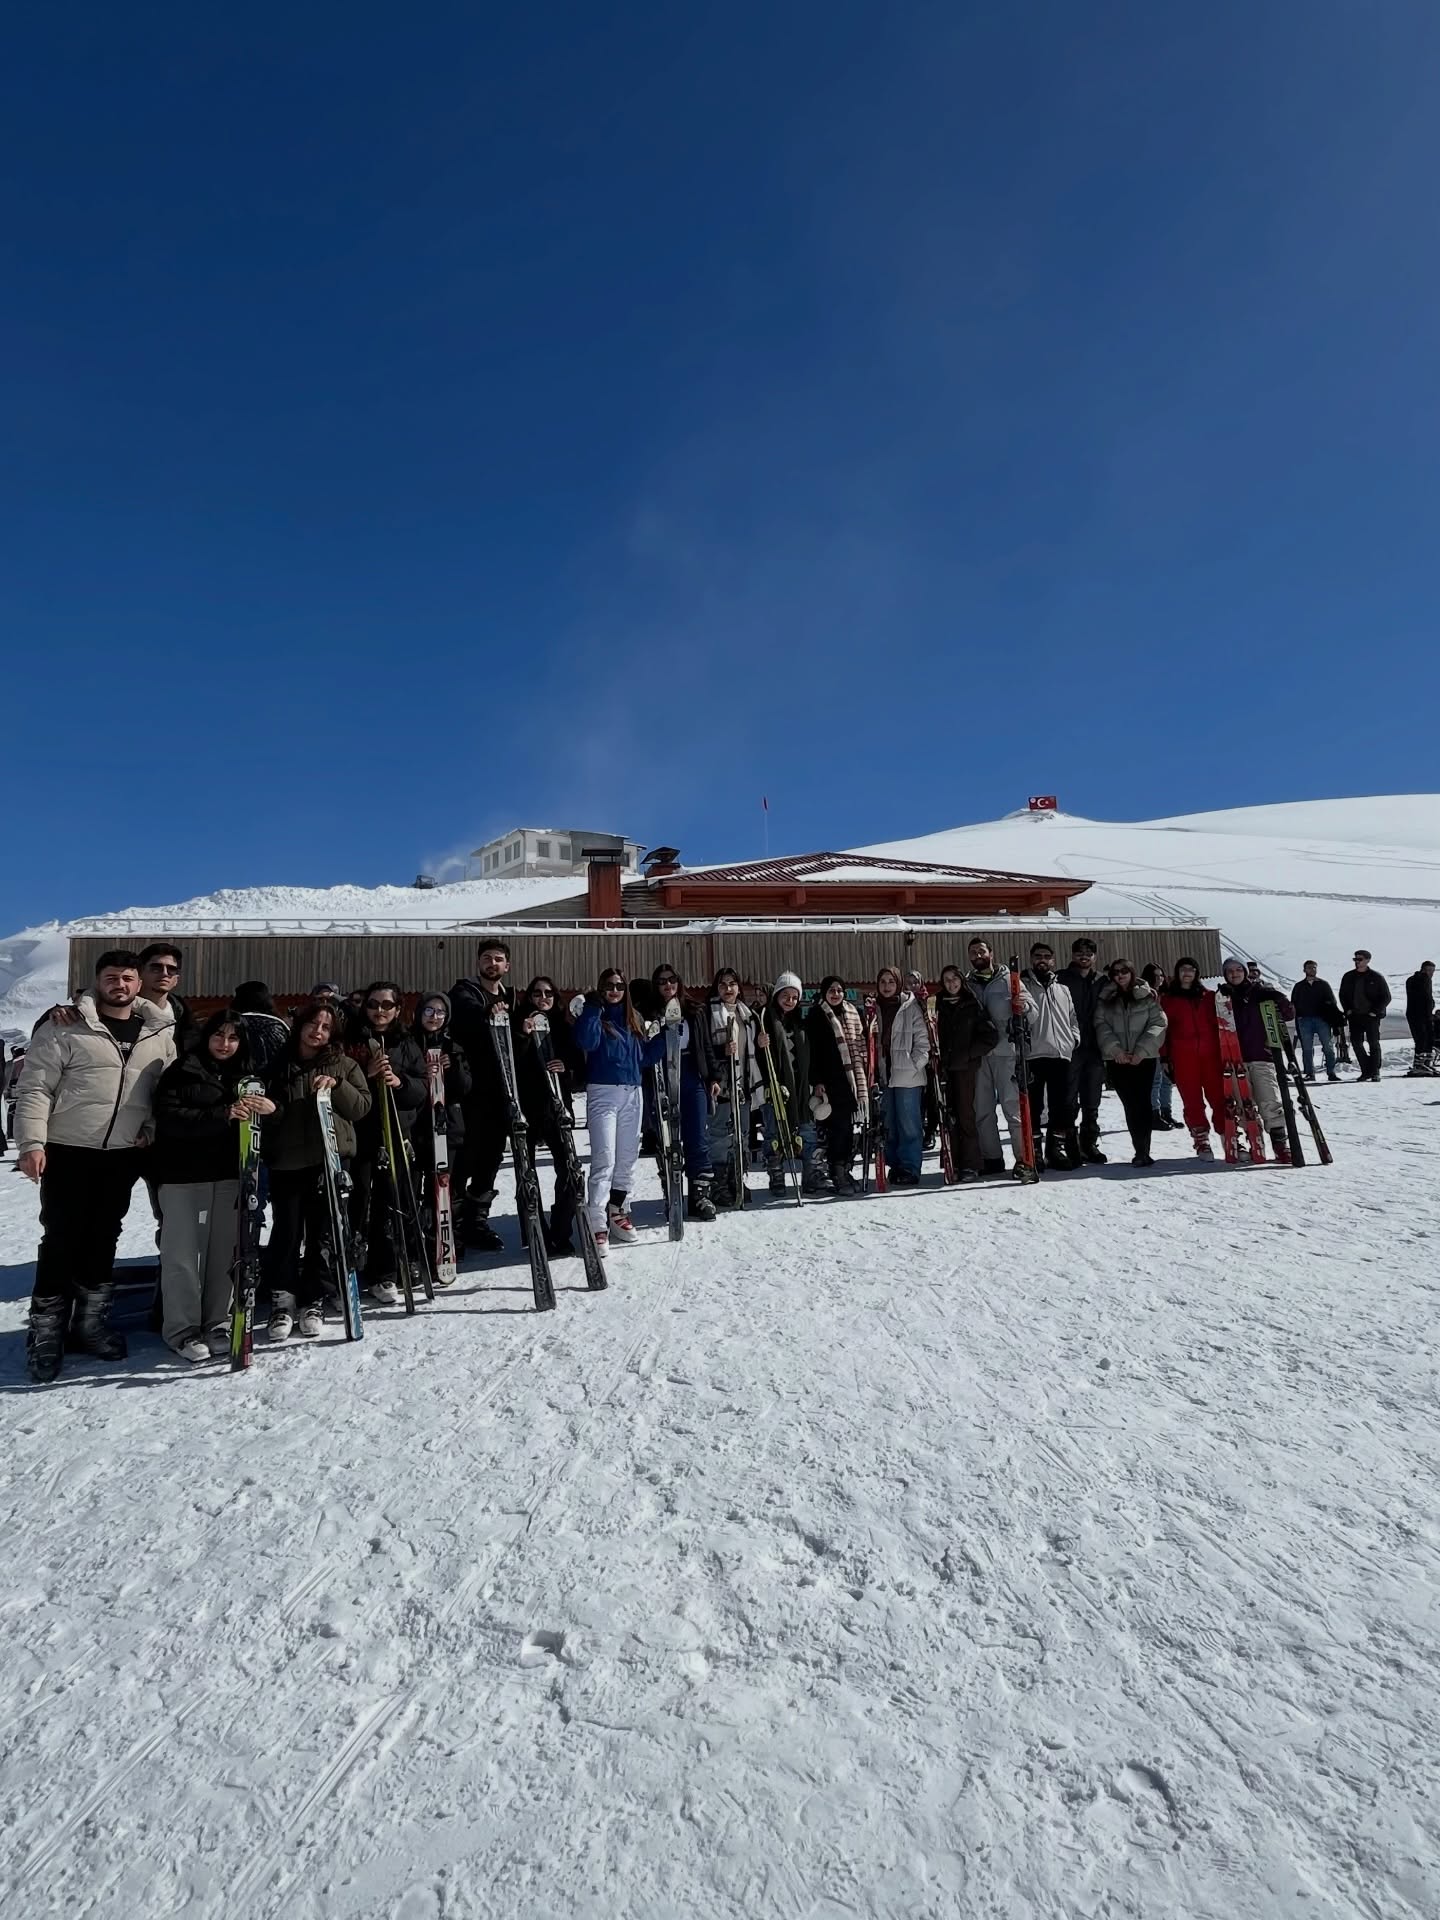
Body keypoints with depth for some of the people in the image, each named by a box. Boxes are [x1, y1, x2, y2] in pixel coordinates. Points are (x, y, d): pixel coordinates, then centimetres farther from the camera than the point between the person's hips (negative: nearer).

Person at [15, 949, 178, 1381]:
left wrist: (152, 1130, 1)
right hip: (68, 1151, -3)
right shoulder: (66, 1027, -5)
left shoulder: (161, 1031, 6)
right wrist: (31, 1142, -14)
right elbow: (35, 1089, -6)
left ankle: (90, 1322, 23)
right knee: (62, 1239, 0)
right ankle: (46, 1330, 12)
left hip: (124, 1155, 4)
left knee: (103, 1238, 12)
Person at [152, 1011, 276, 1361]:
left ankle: (217, 1324, 17)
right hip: (183, 1175, -4)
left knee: (225, 1253, 6)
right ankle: (182, 1330, 8)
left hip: (229, 1175, 4)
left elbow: (261, 1128, 14)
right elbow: (169, 1118, -14)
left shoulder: (248, 1075, 12)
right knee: (182, 1255, -2)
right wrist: (223, 1115, -23)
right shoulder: (181, 1072, -1)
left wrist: (271, 1109, -10)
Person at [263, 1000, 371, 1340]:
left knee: (324, 1232, 3)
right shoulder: (277, 1063, 8)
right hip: (286, 1160, 0)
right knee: (285, 1230, -1)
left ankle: (314, 1300, 15)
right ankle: (283, 1300, 13)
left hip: (330, 1159, 0)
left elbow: (362, 1106, 2)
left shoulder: (344, 1064, 8)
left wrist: (337, 1087, -13)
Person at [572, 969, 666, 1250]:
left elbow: (644, 1056, 16)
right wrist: (593, 1008, -18)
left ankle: (617, 1212, 25)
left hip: (632, 1093, 6)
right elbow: (586, 1042, -20)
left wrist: (667, 1035, 8)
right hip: (603, 1093, -5)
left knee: (627, 1159, 11)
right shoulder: (595, 1016, 0)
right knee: (604, 1160, -12)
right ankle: (596, 1225, -12)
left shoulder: (634, 1019, 15)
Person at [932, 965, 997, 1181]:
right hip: (945, 1067, 4)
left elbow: (991, 1034, -5)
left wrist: (968, 1054, -8)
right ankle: (955, 1163, 8)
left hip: (965, 1066, -4)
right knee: (950, 1115, 3)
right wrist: (940, 1058, 2)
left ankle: (970, 1164, 0)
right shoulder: (941, 1005, 14)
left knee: (965, 1113, -5)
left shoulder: (972, 1005, 0)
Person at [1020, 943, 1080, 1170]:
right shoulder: (1023, 985, 4)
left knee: (1062, 1106, 7)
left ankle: (1057, 1148, 18)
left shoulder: (1063, 989, 20)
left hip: (1061, 1054, 5)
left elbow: (1072, 1018, 25)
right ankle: (1034, 1151, 6)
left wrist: (1074, 1038, 9)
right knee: (1033, 1105, -1)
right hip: (1034, 1055, -4)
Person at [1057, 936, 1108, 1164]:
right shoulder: (1062, 978, 0)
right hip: (1071, 1048, -4)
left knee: (1092, 1102, 11)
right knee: (1070, 1101, -3)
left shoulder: (1102, 981, 13)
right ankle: (1070, 1145, 4)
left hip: (1095, 1048, 4)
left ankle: (1089, 1143, 21)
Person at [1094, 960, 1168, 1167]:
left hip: (1144, 1057, -2)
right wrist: (1114, 1048, -13)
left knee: (1142, 1102, -7)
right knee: (1129, 1104, 1)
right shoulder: (1106, 999, 9)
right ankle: (1141, 1151, 7)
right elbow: (1101, 1025, 1)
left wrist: (1142, 1050, -12)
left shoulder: (1147, 996, 4)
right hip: (1117, 1058, 2)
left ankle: (1143, 1151, -6)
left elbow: (1158, 1023, -2)